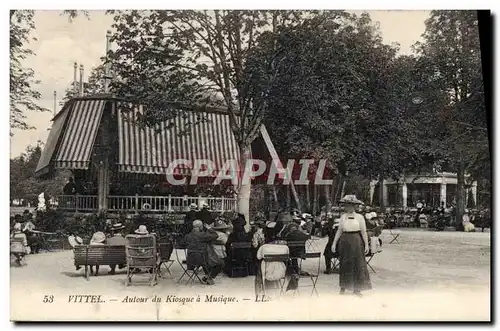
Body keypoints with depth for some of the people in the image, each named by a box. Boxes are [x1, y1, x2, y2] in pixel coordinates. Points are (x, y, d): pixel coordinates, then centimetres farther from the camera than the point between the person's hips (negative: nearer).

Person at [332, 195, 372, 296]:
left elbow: (364, 232, -2)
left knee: (358, 264, 0)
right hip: (344, 241, 2)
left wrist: (366, 245, -7)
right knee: (344, 264, 8)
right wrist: (334, 243, 1)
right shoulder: (343, 217, 4)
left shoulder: (359, 217, -3)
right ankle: (343, 286, 20)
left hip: (356, 242, -2)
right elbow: (339, 231, 6)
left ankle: (357, 288, 8)